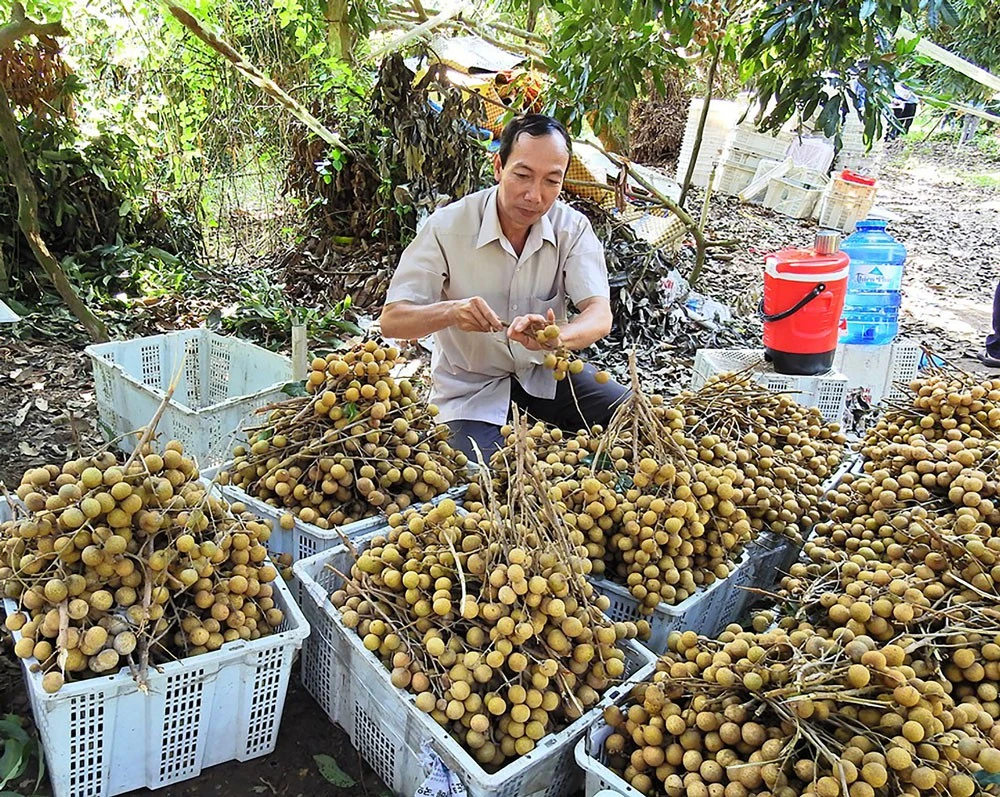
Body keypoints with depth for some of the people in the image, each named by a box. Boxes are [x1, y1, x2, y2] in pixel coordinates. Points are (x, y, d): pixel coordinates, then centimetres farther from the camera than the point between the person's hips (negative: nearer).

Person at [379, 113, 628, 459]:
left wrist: (557, 337, -45)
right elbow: (392, 321, -18)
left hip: (544, 369, 3)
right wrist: (450, 311, -40)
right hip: (469, 386, -3)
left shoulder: (572, 227, -11)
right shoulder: (447, 227, -18)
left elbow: (600, 314, -21)